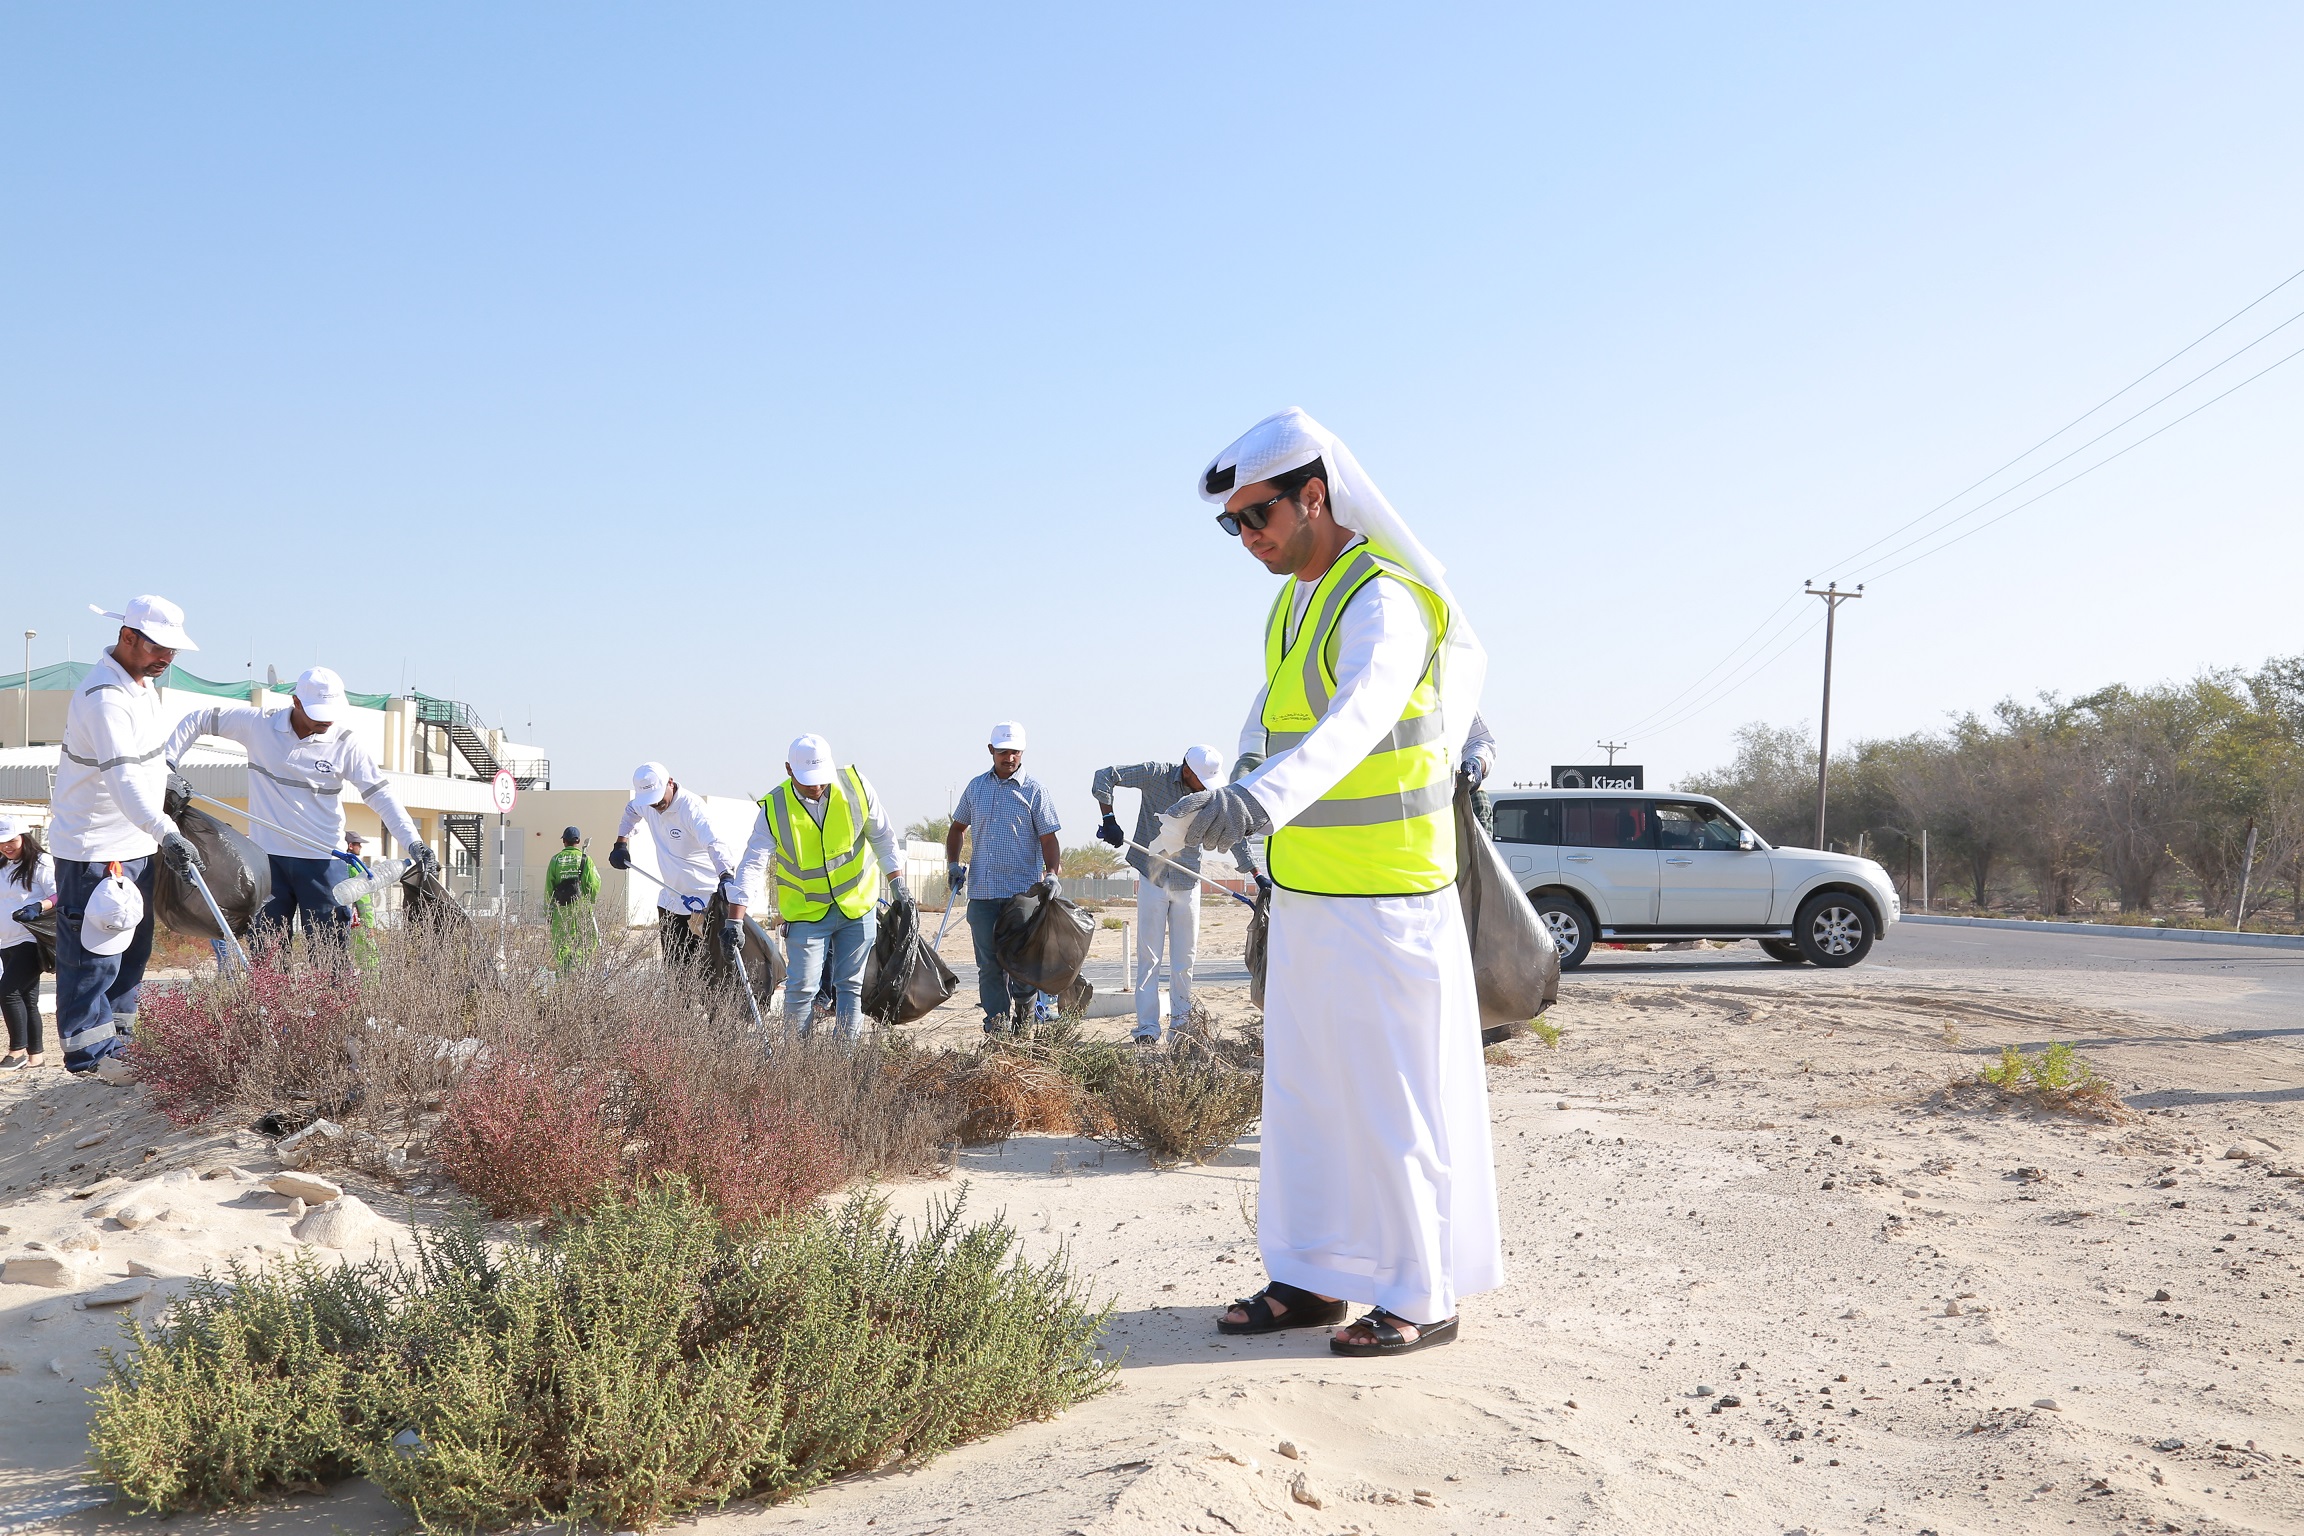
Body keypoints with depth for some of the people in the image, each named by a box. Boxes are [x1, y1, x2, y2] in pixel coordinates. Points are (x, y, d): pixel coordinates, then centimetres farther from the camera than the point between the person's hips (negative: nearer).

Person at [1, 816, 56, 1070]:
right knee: (27, 999, 9)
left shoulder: (41, 863, -6)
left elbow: (59, 896, -14)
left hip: (31, 941, -8)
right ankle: (35, 1056, 12)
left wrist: (38, 907, -31)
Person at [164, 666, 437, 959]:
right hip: (267, 857, 1)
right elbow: (196, 720, 9)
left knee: (328, 954, -2)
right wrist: (167, 764, 2)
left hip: (324, 861, -1)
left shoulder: (345, 742, -5)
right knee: (265, 954, 7)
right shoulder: (258, 724, -3)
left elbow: (381, 794, -6)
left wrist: (414, 842, -16)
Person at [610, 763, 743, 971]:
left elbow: (715, 843, -39)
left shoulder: (691, 807, -23)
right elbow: (631, 811, 26)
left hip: (705, 900, -7)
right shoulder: (645, 805, -1)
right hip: (670, 897, 7)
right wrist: (621, 843, 14)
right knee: (672, 965, 10)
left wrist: (726, 876, -56)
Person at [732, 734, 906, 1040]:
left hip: (858, 904, 2)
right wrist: (735, 919, -24)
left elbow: (881, 837, 3)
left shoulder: (856, 786, -11)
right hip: (806, 911, -2)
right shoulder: (775, 809, -16)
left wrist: (897, 883, 3)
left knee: (850, 985, 6)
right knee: (801, 988, -6)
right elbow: (752, 865, -16)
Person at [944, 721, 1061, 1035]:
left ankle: (1022, 1009, 22)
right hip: (981, 891, 3)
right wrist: (953, 863, 10)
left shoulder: (1034, 791, 1)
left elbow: (1048, 838, -1)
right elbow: (957, 828, 24)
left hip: (1022, 892, -3)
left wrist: (1052, 873, -17)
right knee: (988, 965, 1)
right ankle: (997, 1026, 4)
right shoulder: (976, 787, 13)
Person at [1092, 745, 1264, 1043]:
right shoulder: (1156, 775, -10)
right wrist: (1109, 820, -17)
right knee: (1149, 956, -3)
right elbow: (1104, 776, -8)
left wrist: (1257, 876, 3)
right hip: (1152, 877, -3)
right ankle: (1147, 1028, -1)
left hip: (1188, 882, 3)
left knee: (1185, 958, 7)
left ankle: (1181, 1021, 17)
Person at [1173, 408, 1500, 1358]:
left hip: (1381, 899, -9)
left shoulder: (1383, 601, -19)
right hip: (1302, 896, 9)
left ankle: (1418, 1297, 12)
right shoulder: (1292, 602, 11)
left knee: (1391, 1096, -1)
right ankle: (1312, 1278, 24)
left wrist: (1265, 799, -54)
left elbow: (1356, 719, -38)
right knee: (1301, 1090, 13)